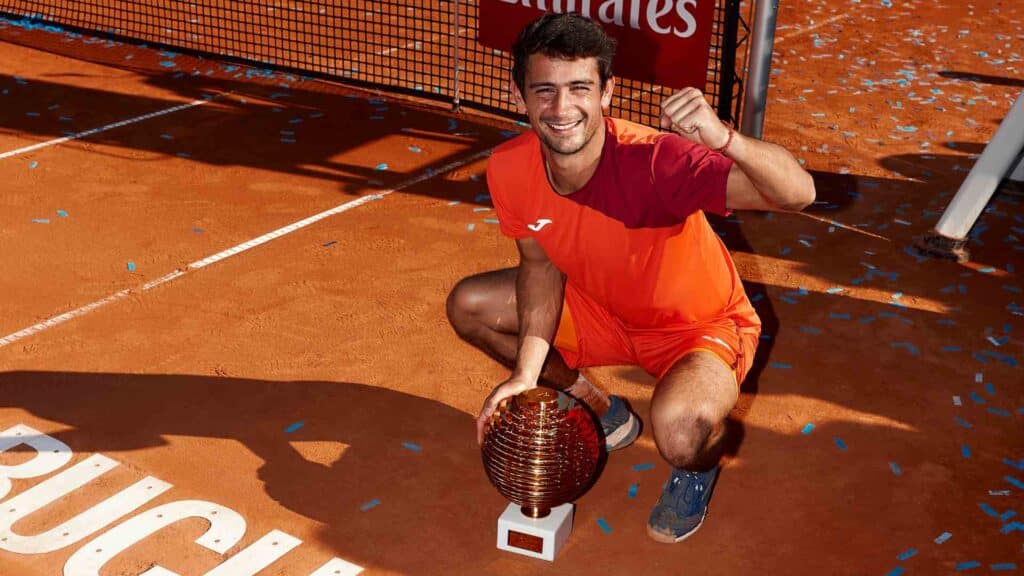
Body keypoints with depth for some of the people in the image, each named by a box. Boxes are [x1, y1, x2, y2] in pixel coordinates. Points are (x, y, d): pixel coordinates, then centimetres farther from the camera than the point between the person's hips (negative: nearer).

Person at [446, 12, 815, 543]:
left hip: (701, 328, -6)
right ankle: (601, 412, 20)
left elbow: (798, 194, -42)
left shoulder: (653, 161, -37)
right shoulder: (509, 170, -19)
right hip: (600, 310, 6)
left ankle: (698, 467, 7)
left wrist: (724, 138, -61)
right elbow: (540, 264, -3)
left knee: (679, 429, -37)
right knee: (468, 306, 1)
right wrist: (526, 372, -15)